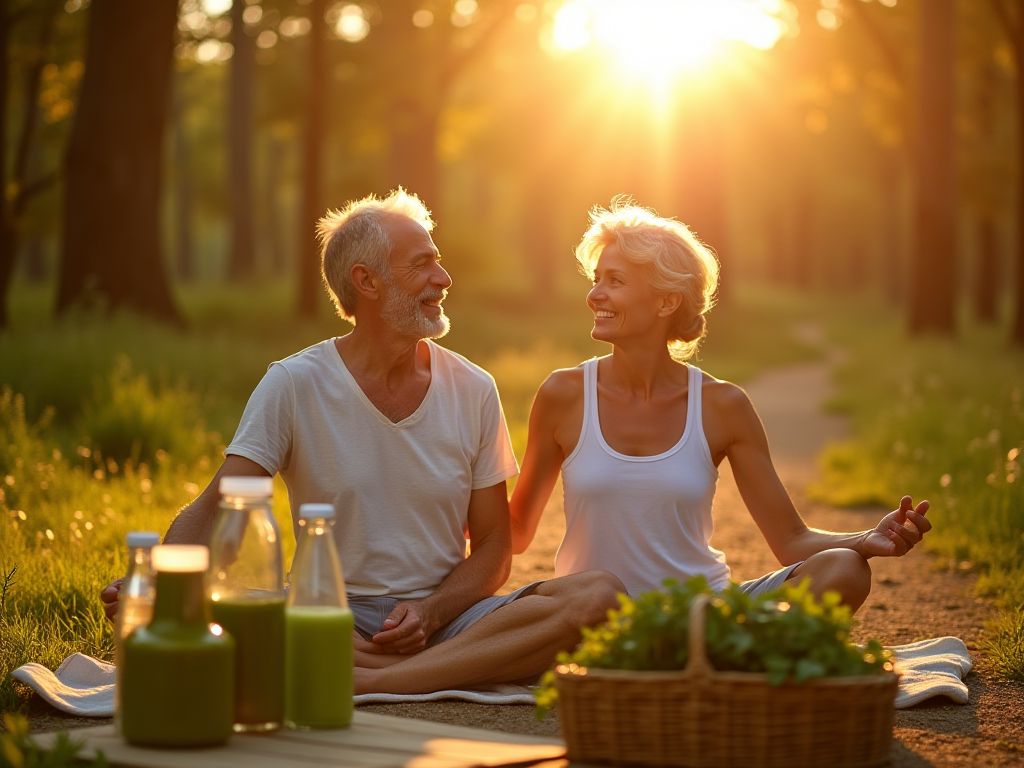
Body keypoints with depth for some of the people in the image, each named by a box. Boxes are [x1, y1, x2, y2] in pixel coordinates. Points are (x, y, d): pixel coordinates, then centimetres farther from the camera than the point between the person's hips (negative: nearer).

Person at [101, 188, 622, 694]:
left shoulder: (472, 390, 5)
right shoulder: (293, 385, -2)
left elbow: (492, 550, 8)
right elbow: (213, 510, -8)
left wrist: (429, 613, -12)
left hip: (445, 613, 3)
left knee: (601, 594, -25)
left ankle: (366, 682, -31)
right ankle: (458, 672, -28)